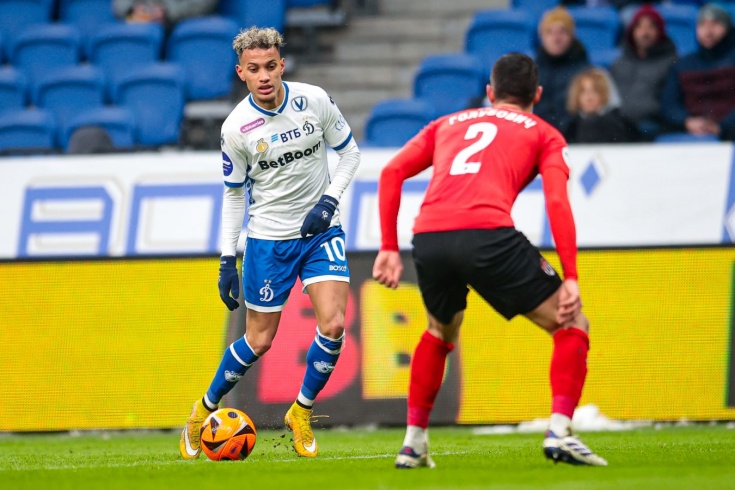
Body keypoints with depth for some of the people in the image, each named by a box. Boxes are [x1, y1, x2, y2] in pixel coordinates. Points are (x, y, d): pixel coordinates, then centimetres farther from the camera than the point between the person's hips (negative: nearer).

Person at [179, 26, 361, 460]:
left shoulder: (315, 100, -10)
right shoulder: (236, 127, -12)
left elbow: (350, 152, 4)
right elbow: (234, 194, 0)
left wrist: (329, 200, -10)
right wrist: (227, 260, -1)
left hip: (321, 229, 1)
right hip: (268, 238, -1)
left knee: (333, 324, -16)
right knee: (259, 340, 3)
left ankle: (302, 412, 7)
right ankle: (205, 411, 27)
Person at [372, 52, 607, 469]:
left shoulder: (449, 123, 31)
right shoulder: (543, 134, 20)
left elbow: (392, 172, 19)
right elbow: (557, 202, 4)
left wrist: (389, 248, 19)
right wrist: (571, 278, 0)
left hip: (428, 237, 4)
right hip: (488, 234, -4)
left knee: (441, 332, 33)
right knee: (571, 324, 11)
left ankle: (414, 443, 28)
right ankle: (560, 431, -7)